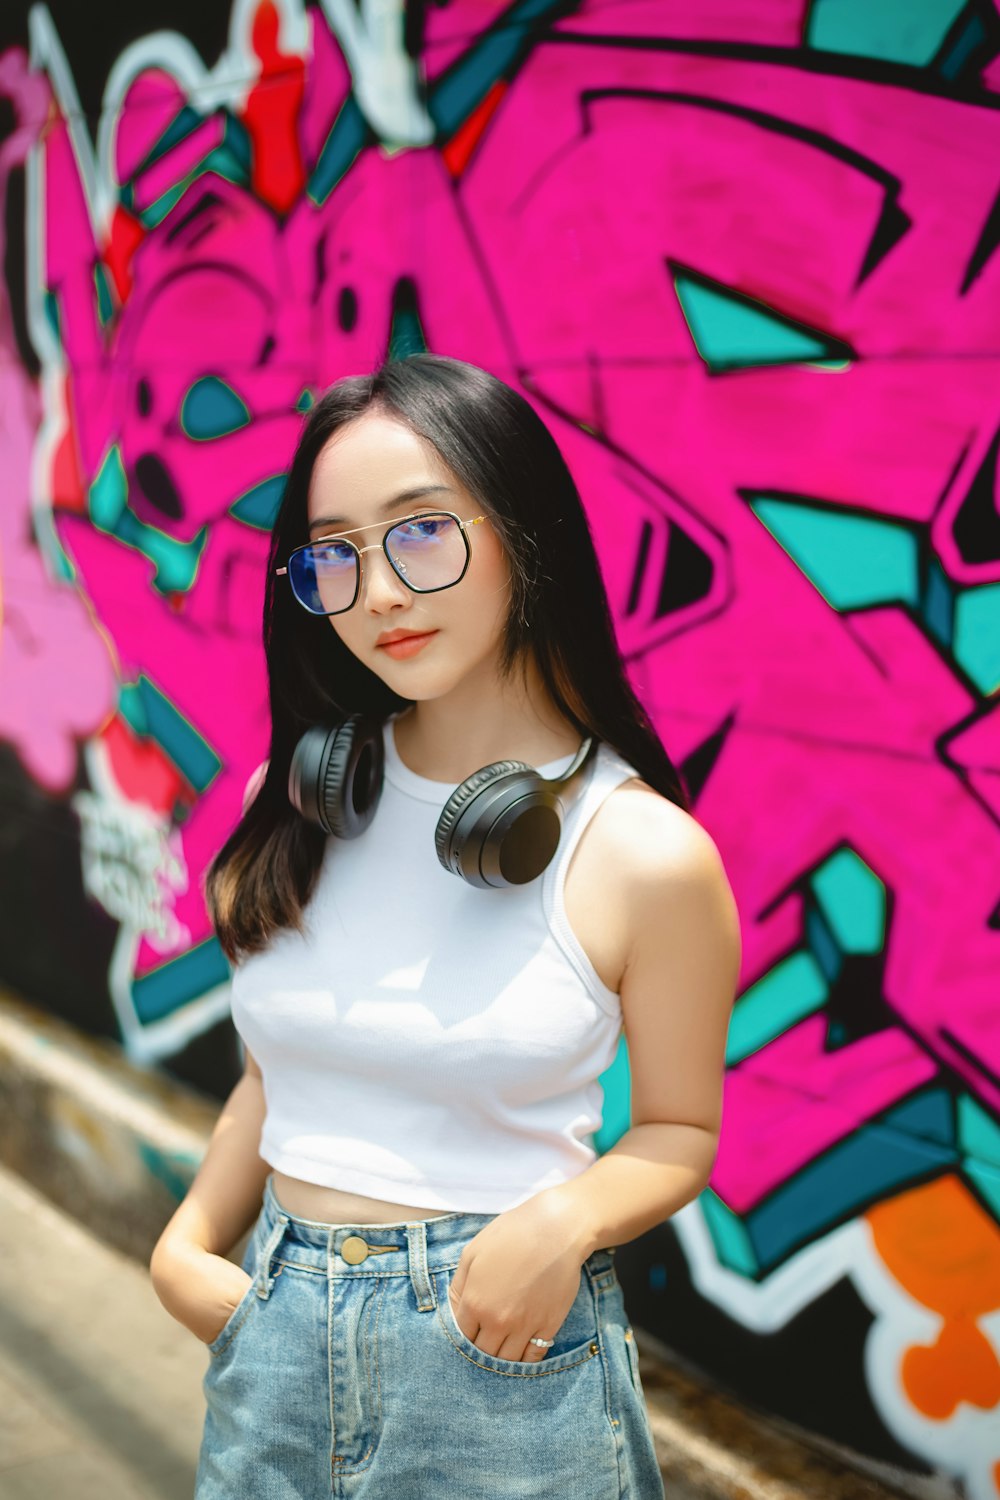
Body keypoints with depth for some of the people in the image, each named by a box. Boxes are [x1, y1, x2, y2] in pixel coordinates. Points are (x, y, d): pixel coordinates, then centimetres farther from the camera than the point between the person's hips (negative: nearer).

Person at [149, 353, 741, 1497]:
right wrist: (189, 1241, -3)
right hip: (273, 1340, 4)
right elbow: (276, 1071, 10)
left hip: (503, 1358, -4)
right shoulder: (299, 800, 0)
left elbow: (679, 1128, -2)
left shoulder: (646, 854, -14)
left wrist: (568, 1215, -20)